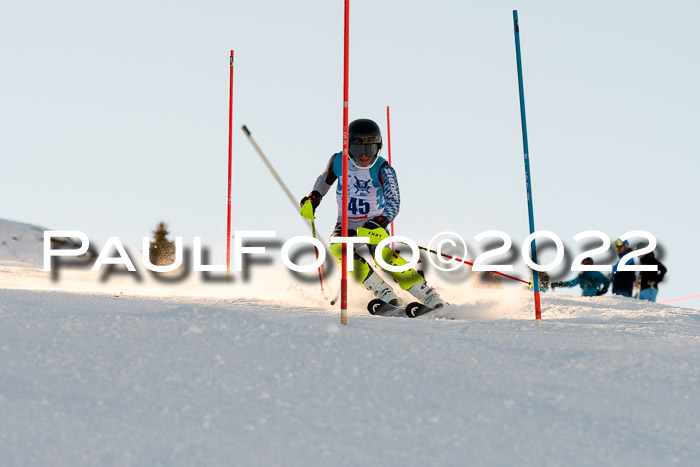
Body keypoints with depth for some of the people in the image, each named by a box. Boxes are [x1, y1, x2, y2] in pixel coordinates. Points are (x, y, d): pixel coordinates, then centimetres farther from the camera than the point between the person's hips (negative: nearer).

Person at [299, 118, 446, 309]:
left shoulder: (383, 170, -16)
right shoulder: (338, 161, -5)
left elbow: (393, 203, -26)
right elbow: (325, 179, 18)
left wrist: (379, 223, -43)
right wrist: (313, 198, 3)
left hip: (373, 225, -3)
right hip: (346, 226, 3)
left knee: (382, 252, -32)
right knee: (338, 248, -30)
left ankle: (429, 296, -24)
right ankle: (384, 293, -26)